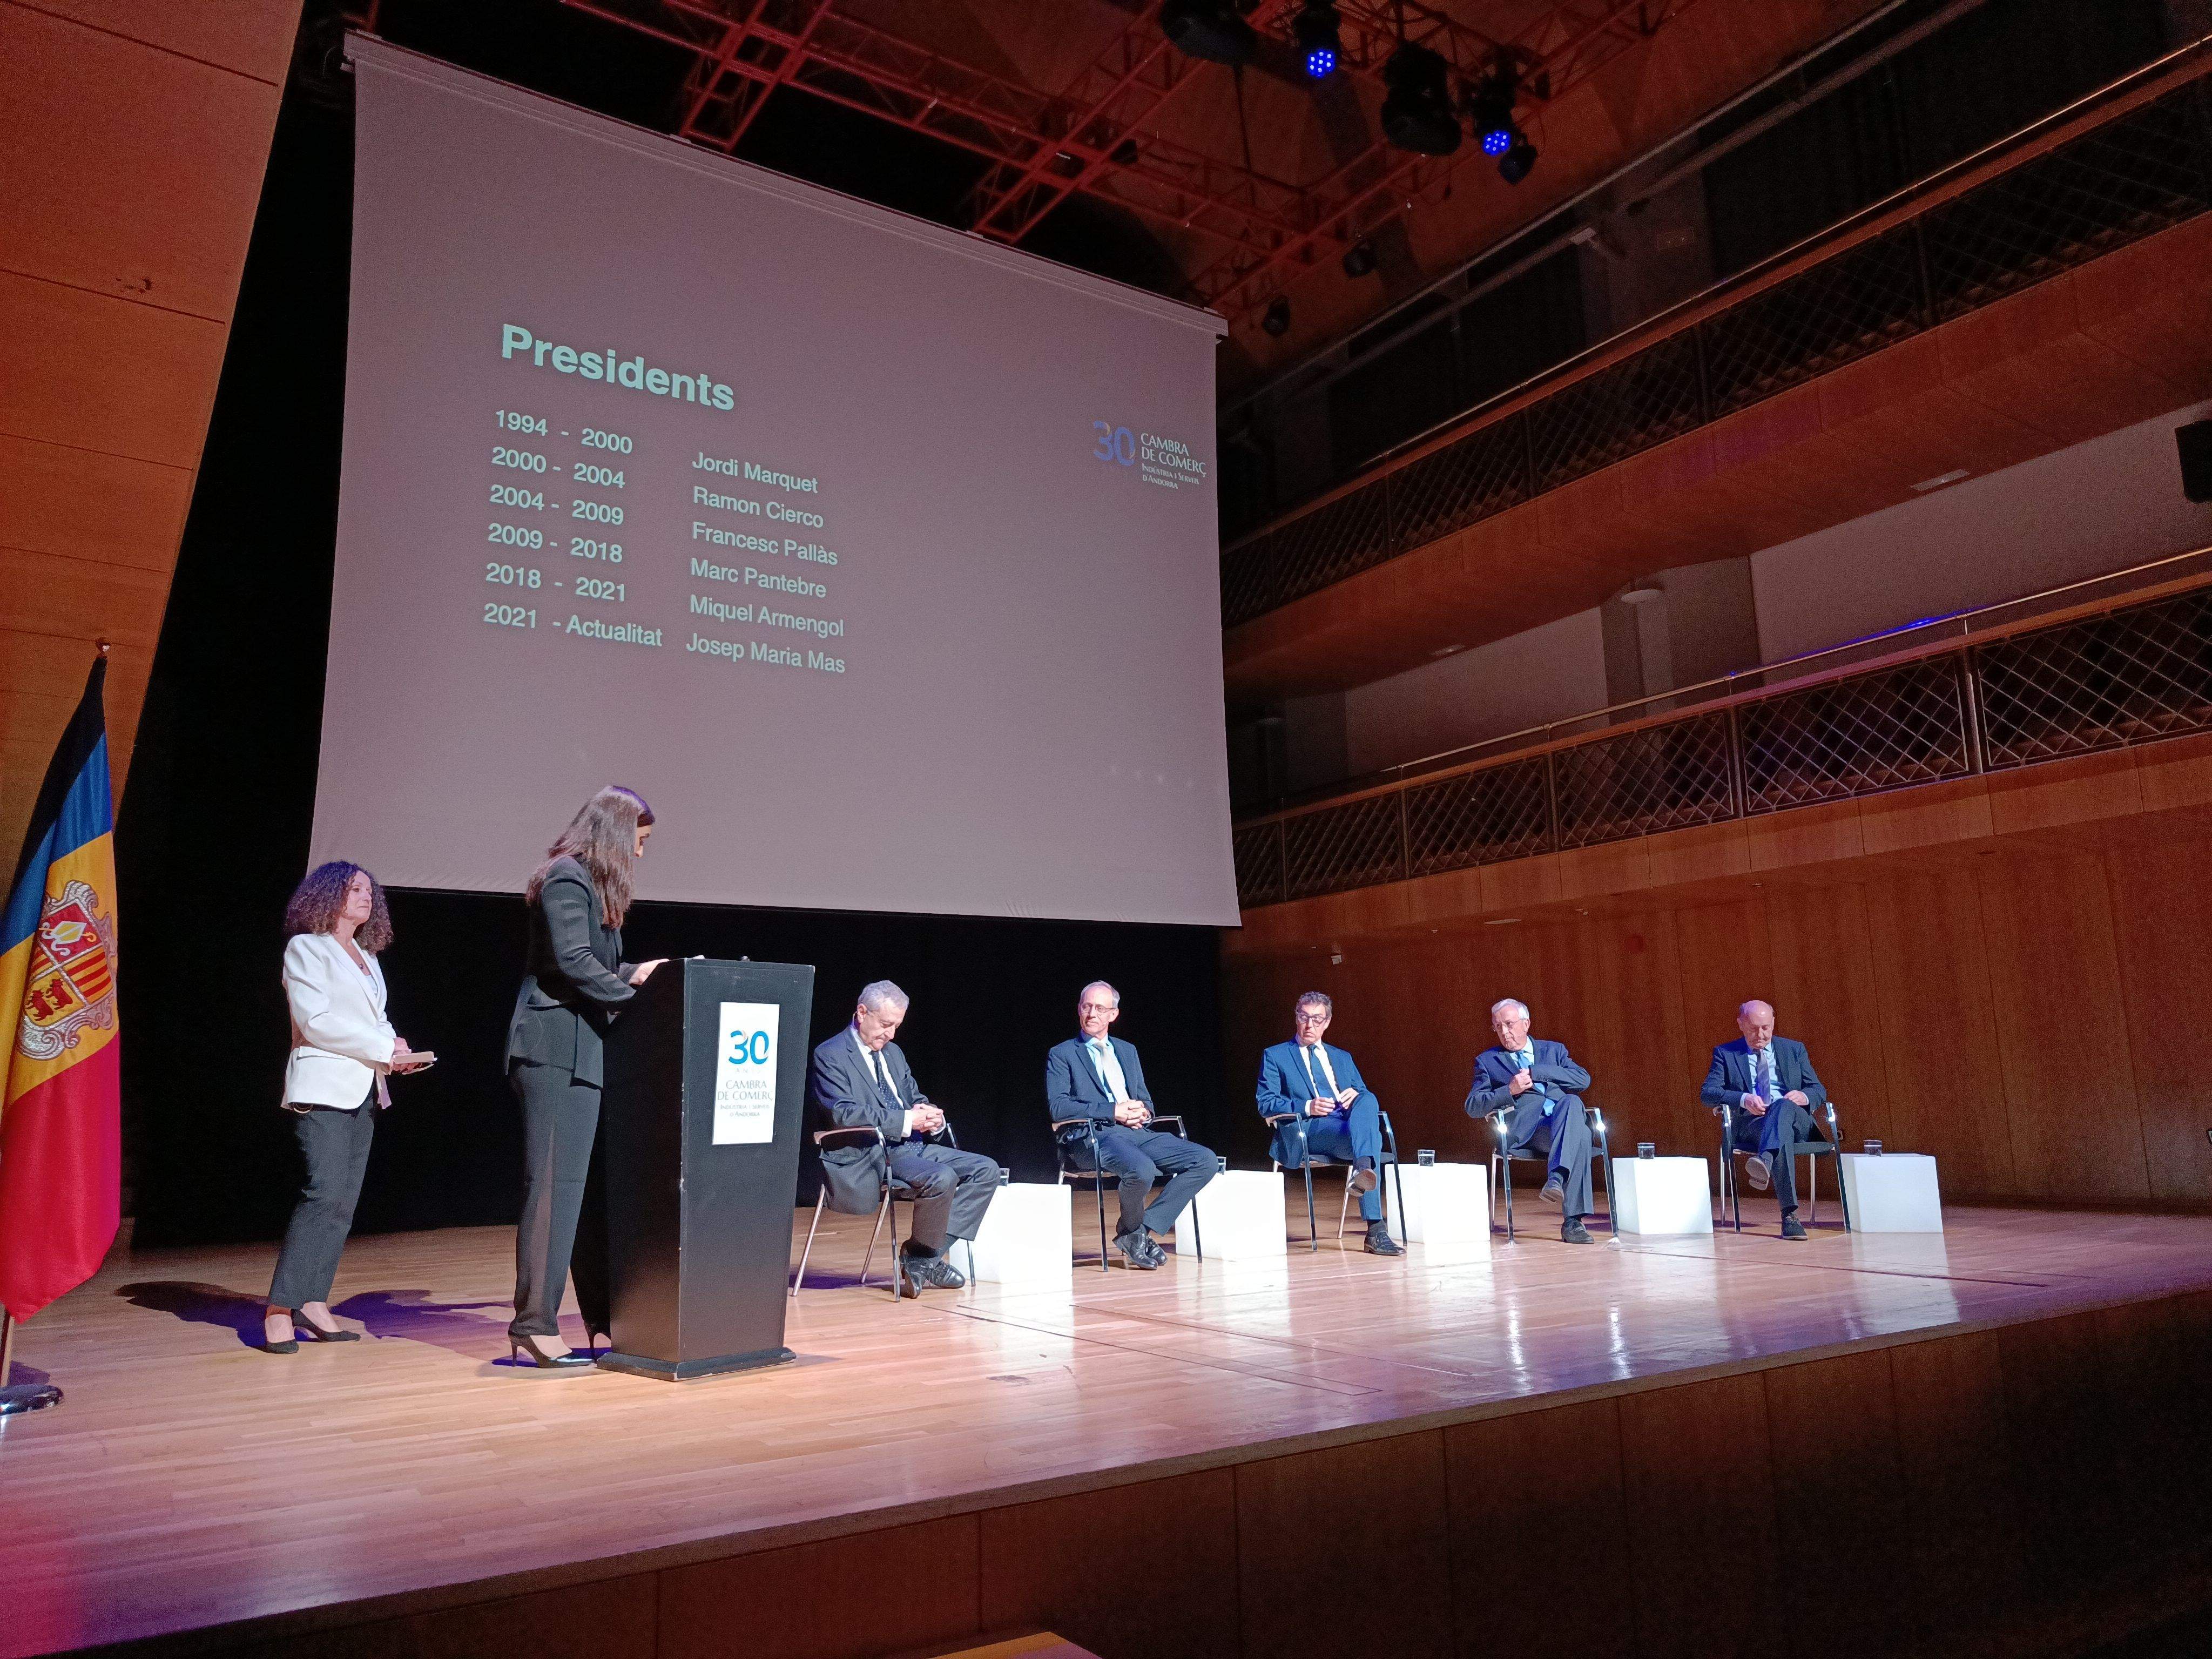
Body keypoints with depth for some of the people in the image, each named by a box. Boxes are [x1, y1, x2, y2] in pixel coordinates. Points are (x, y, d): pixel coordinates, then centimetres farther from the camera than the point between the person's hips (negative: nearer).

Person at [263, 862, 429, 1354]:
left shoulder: (366, 957, 21)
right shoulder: (306, 948, -1)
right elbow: (315, 1020, -12)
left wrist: (396, 1052, -3)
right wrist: (383, 1049, -13)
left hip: (362, 1090, 8)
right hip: (323, 1088, -7)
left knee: (344, 1202, 3)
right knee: (325, 1195, -17)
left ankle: (313, 1306, 7)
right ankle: (279, 1311, -12)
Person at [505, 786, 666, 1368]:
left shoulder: (591, 883, 19)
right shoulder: (568, 879, -9)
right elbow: (572, 963, -17)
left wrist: (634, 972, 6)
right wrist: (634, 991, -10)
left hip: (581, 1053, 10)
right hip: (558, 1052, -10)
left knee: (592, 1187, 11)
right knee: (555, 1185, -7)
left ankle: (602, 1318, 18)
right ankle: (535, 1325, 0)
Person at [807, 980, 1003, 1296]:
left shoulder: (893, 1053, 20)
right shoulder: (829, 1056, -6)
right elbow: (843, 1114, -18)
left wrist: (930, 1115, -2)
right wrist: (907, 1121, -23)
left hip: (912, 1146, 9)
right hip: (867, 1156, -9)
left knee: (986, 1170, -6)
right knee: (942, 1178, -31)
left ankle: (933, 1247, -7)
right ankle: (920, 1259, -8)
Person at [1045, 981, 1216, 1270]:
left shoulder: (1128, 1050, 25)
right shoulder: (1061, 1055, 7)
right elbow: (1057, 1107, -7)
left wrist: (1143, 1112, -2)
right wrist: (1113, 1112, -15)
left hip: (1137, 1132, 6)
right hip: (1091, 1137, -6)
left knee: (1206, 1161, -13)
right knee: (1141, 1169, -37)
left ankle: (1146, 1227, -11)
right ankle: (1131, 1234, -5)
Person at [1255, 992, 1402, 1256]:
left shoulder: (1342, 1058, 28)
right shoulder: (1275, 1056, 14)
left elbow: (1366, 1095, 22)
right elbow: (1266, 1104, 2)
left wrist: (1358, 1096, -4)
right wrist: (1307, 1107, -15)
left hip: (1350, 1122, 5)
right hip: (1307, 1132, -4)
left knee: (1368, 1100, -32)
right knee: (1368, 1138, -34)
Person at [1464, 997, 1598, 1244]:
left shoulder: (1554, 1050, 25)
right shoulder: (1487, 1061, 20)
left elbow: (1583, 1080, 6)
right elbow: (1472, 1107, 9)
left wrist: (1535, 1073, -2)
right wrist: (1509, 1091, -8)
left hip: (1565, 1121, 3)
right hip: (1524, 1129, -2)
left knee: (1572, 1101, -36)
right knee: (1579, 1136, -35)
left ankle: (1557, 1178, -46)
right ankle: (1573, 1221, -38)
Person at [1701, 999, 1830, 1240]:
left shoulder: (1794, 1049, 21)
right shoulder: (1725, 1053, 14)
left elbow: (1819, 1091, 16)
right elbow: (1707, 1093, 1)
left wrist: (1804, 1097, -11)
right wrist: (1743, 1099, -19)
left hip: (1797, 1122, 1)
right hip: (1749, 1125, -1)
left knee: (1784, 1105, -38)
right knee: (1782, 1135, -39)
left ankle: (1765, 1161, -63)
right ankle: (1790, 1215, -50)